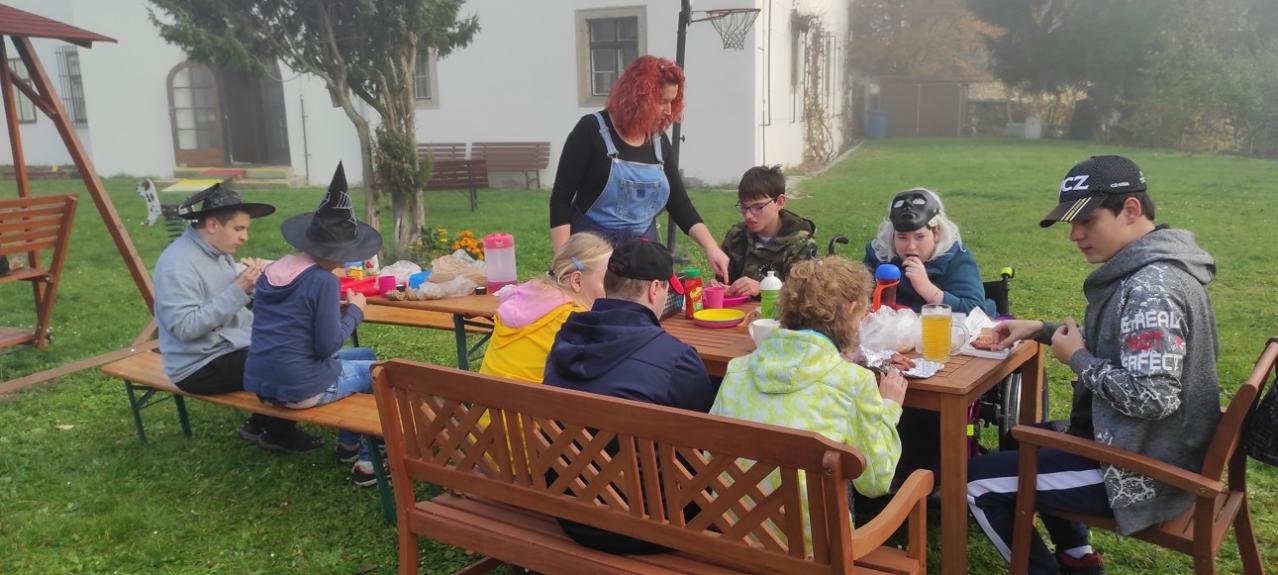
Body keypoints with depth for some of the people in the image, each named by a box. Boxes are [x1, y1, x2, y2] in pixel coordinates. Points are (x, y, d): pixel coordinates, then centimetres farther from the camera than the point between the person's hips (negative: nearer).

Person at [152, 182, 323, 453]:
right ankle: (278, 435, 6)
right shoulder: (178, 263, -21)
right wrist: (238, 290, -28)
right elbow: (185, 327, -29)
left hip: (233, 347, 10)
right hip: (201, 366, -10)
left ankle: (260, 424, 16)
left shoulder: (217, 252, 7)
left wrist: (253, 282, -8)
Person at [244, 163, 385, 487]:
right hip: (299, 388, -8)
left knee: (365, 357, 26)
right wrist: (355, 311, -3)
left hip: (260, 383, 8)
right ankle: (368, 462, 16)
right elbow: (326, 346, -17)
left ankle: (349, 444, 33)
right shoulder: (323, 280, -17)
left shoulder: (271, 271, 5)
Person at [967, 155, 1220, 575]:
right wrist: (1042, 331, 8)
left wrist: (1077, 359, -18)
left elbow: (1151, 396, -34)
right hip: (1159, 449, 11)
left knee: (977, 481, -6)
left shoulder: (1150, 287, -27)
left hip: (1145, 470, -11)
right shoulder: (1153, 269, 5)